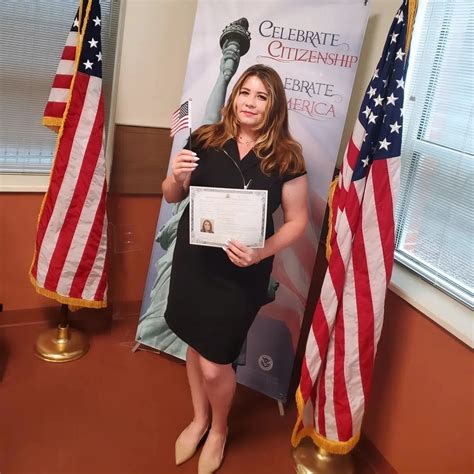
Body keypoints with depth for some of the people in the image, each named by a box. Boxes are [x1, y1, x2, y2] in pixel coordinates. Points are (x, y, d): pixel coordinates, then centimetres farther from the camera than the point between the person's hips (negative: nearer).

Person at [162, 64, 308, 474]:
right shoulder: (206, 140, -3)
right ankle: (199, 418, 47)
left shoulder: (286, 157, -9)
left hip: (242, 273, -3)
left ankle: (219, 429, 37)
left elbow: (297, 221, -5)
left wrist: (261, 253, -21)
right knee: (195, 344, 19)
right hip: (193, 260, 3)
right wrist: (176, 177, -17)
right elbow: (172, 197, 6)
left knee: (215, 364, 3)